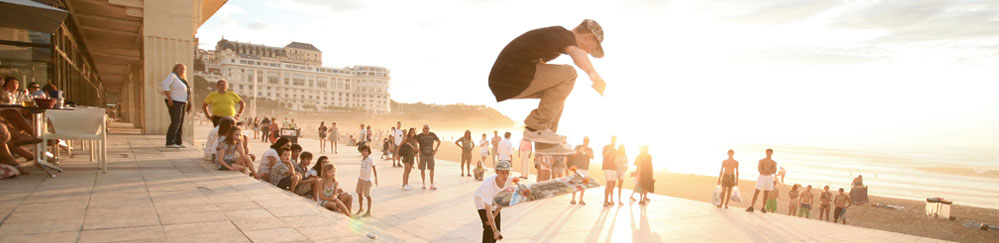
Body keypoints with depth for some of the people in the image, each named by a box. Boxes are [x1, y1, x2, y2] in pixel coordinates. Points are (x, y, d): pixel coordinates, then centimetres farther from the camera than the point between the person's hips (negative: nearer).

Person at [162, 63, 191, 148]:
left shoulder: (181, 79, 19)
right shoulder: (172, 75, -8)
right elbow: (165, 85, -20)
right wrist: (169, 98, -24)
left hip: (182, 103, 9)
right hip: (174, 103, -9)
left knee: (180, 123, 7)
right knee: (175, 122, -15)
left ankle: (178, 142, 11)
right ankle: (170, 142, -14)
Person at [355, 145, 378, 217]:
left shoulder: (370, 160, -13)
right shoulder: (362, 159, 7)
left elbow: (374, 169, -12)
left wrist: (376, 179, -16)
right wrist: (359, 176, 17)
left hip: (367, 180, -7)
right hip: (360, 179, 7)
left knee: (367, 196, 1)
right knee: (359, 194, 15)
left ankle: (369, 211, 10)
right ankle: (360, 208, 35)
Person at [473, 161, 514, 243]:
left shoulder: (510, 180, -29)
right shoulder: (489, 184, -43)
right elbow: (488, 209, -42)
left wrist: (494, 216, -13)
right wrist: (495, 230, -44)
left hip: (495, 200, 5)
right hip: (481, 200, -5)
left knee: (497, 229, 8)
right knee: (488, 227, -19)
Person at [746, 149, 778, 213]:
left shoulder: (774, 162, 9)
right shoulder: (761, 161, 4)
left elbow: (774, 171, -6)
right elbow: (759, 169, -10)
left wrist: (764, 171, -17)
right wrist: (769, 171, -14)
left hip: (769, 178, 2)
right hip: (762, 177, -2)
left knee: (766, 193, 4)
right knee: (756, 192, -8)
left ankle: (763, 208, 11)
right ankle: (751, 207, -9)